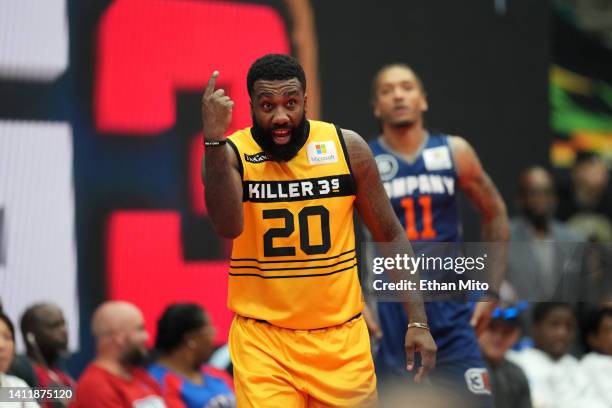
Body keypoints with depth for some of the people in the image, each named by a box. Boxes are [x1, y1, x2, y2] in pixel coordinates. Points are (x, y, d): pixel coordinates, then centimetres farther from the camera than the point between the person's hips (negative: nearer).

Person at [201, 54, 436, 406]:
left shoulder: (347, 148, -3)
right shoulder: (232, 153, -9)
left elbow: (391, 236, 5)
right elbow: (229, 227, -28)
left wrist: (418, 321, -1)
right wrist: (214, 140, -37)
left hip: (340, 334, 2)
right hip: (263, 338, -2)